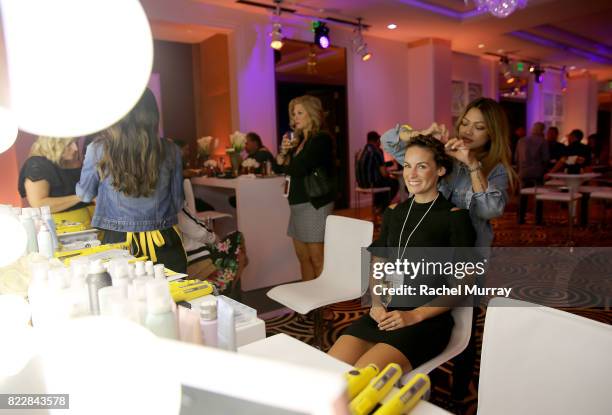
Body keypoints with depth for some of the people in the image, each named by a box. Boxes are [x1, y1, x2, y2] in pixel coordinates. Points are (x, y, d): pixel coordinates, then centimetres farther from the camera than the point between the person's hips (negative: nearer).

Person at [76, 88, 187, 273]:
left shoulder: (99, 149, -9)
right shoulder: (169, 150, -7)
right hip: (164, 245, 1)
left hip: (117, 242, 0)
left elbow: (85, 194, 9)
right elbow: (177, 202, 4)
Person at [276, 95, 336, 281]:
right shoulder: (299, 140, 15)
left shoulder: (321, 139, -9)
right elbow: (282, 167, 13)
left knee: (317, 259, -5)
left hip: (315, 204, -8)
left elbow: (298, 169, -19)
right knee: (303, 256, 12)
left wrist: (285, 160, 3)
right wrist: (284, 151, -6)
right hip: (298, 204, 9)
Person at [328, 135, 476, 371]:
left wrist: (414, 315, -13)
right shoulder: (393, 213, 12)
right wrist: (376, 303, -2)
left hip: (427, 319, -4)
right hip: (384, 315, 5)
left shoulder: (455, 217, -3)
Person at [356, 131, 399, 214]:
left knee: (384, 180, 33)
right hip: (371, 183, -8)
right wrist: (388, 174, 7)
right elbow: (384, 173, -16)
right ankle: (382, 208, 20)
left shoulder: (361, 151, 8)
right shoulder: (377, 151, -15)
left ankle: (377, 205, 35)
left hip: (361, 182, 8)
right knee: (394, 183, 15)